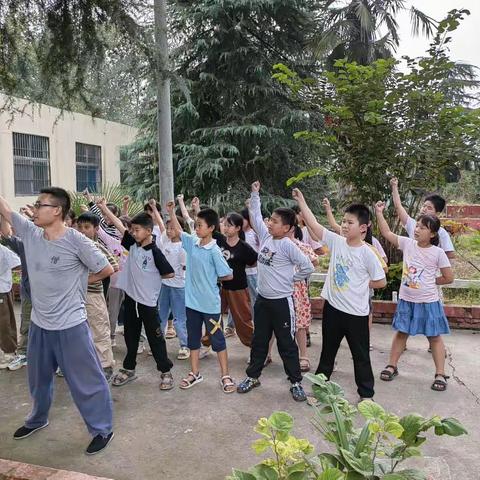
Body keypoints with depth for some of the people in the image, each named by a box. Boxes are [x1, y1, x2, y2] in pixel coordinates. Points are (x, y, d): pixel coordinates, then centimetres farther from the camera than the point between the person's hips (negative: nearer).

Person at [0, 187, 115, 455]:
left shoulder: (76, 241, -18)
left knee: (86, 381, 5)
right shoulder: (30, 233, -1)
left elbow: (107, 270, -9)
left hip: (70, 326, -7)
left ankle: (102, 430, 22)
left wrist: (78, 281, -1)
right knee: (38, 377, 27)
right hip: (39, 324, 7)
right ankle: (38, 419, 51)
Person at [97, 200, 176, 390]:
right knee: (130, 335, 17)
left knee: (155, 337, 3)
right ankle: (129, 369, 32)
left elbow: (169, 273, -11)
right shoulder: (133, 244, 3)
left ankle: (166, 371, 15)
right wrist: (104, 208, 2)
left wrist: (149, 277, -2)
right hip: (131, 298, 6)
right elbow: (119, 225, 5)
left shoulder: (155, 252, -15)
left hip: (148, 301, -6)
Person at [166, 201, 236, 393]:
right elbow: (178, 231, 18)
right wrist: (171, 212, 12)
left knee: (217, 339, 6)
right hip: (192, 301, 6)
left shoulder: (214, 251, -16)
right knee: (193, 338, 16)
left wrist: (210, 279, 0)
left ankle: (225, 375, 18)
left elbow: (228, 275, -12)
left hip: (210, 303, -6)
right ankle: (195, 373, 31)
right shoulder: (192, 242, 1)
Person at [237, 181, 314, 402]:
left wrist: (291, 278, -6)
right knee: (259, 341, 17)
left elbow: (307, 267, -17)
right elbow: (255, 216, 14)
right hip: (262, 299, 6)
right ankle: (253, 376, 31)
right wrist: (255, 194, 14)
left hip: (282, 301, -6)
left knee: (287, 344, 5)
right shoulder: (265, 236, 2)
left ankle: (296, 382, 19)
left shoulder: (287, 245, -17)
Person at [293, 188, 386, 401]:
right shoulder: (336, 242, -2)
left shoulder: (367, 253, -13)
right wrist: (301, 201, -8)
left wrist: (359, 284, -4)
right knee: (327, 350, 19)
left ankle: (366, 393, 27)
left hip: (356, 312, -4)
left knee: (361, 355, 11)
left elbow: (381, 281, -8)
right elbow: (314, 224, -6)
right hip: (332, 307, 4)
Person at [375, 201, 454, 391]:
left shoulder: (438, 253, -12)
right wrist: (379, 213, -9)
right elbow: (387, 233, -2)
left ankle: (440, 374, 18)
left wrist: (430, 282, -1)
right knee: (401, 332, 14)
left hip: (428, 301, -3)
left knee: (434, 336, 8)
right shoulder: (407, 243, -3)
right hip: (406, 299, 3)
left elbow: (449, 278, -6)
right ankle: (392, 366, 26)